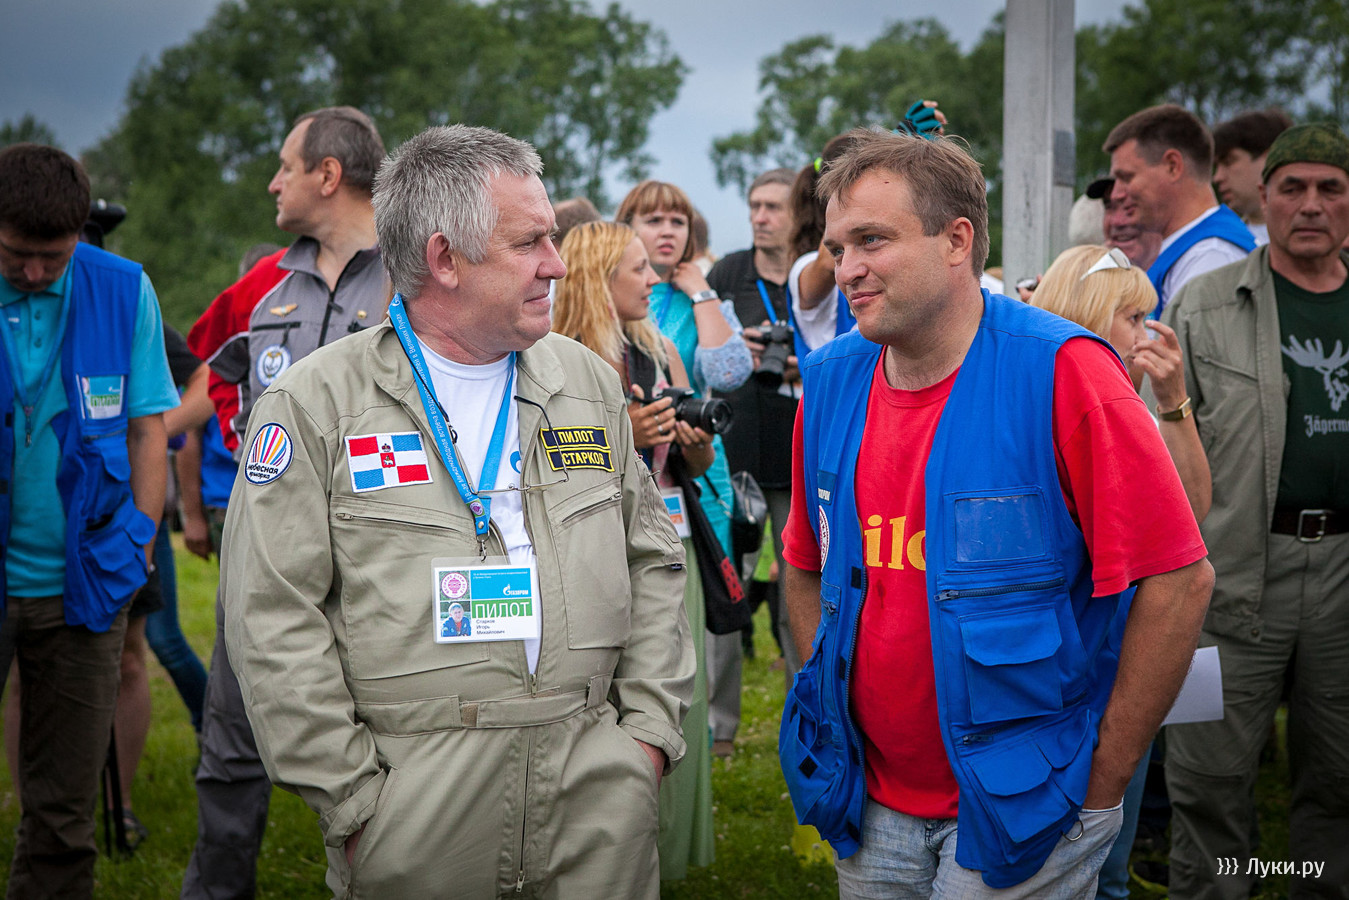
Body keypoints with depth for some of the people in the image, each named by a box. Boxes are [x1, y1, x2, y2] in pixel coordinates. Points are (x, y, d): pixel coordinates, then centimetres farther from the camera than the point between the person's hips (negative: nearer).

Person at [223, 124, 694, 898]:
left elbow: (653, 559, 15)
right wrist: (352, 797, -9)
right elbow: (273, 620, -6)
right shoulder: (316, 403, -3)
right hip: (413, 805, -3)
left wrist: (650, 726, 6)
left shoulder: (589, 382, 11)